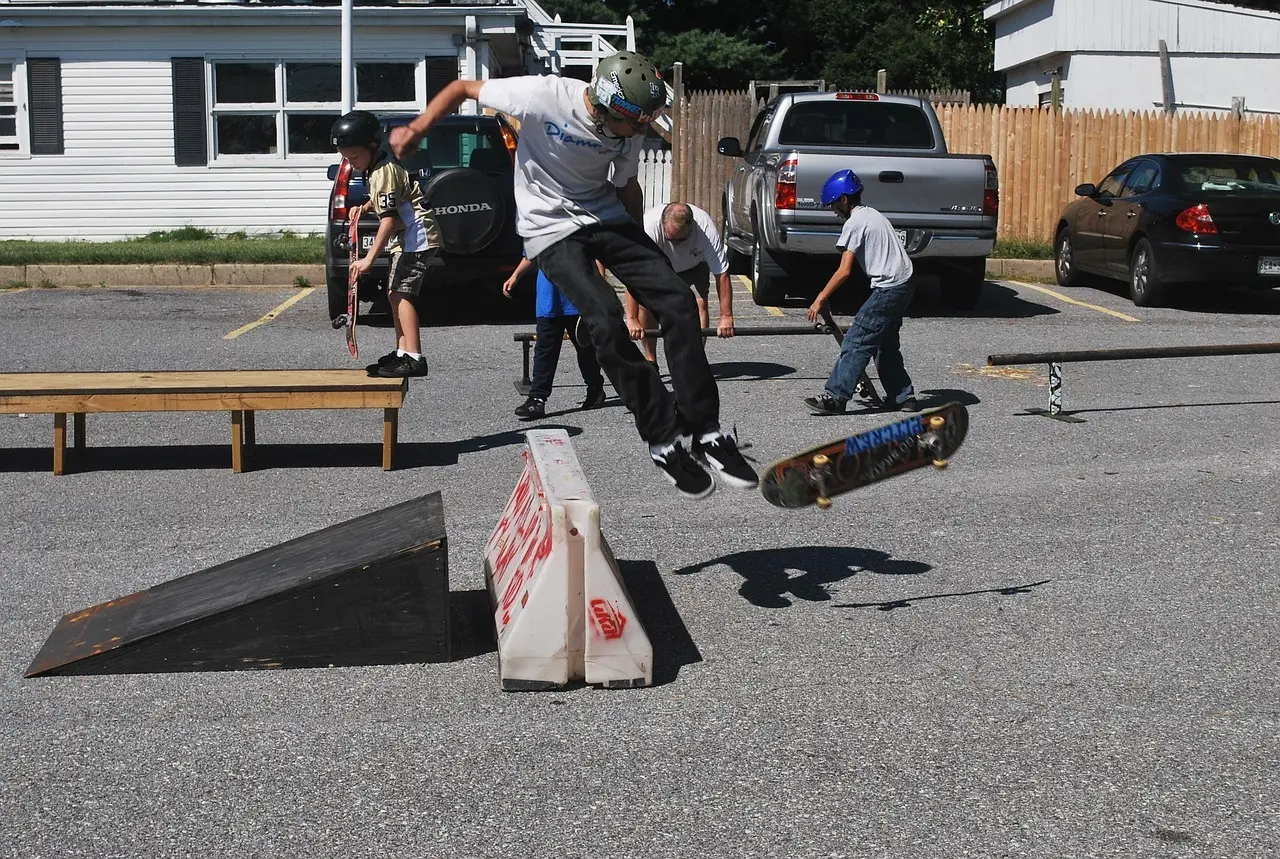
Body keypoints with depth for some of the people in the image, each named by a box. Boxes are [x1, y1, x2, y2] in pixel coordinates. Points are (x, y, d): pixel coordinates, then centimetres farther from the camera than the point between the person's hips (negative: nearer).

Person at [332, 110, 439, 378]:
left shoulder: (384, 171, -19)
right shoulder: (375, 168, 11)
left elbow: (389, 218, -25)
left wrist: (369, 258, -27)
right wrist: (364, 207, 11)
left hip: (416, 237, -11)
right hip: (405, 239, 11)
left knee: (400, 293, -16)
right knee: (395, 293, 11)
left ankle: (414, 358, -20)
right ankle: (402, 352, 17)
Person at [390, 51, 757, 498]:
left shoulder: (626, 131, -8)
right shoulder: (544, 96, -23)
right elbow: (463, 88, -9)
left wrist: (640, 246, 19)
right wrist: (417, 128, -18)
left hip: (606, 217, 5)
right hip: (553, 229, -5)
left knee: (678, 301, -12)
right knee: (606, 319, -25)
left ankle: (706, 434, -5)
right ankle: (664, 442, -13)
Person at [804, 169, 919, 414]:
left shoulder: (854, 223, -10)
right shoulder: (873, 215, 18)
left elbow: (844, 271, -16)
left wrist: (820, 300, -12)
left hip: (888, 288, -10)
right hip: (905, 283, 10)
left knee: (856, 342, -9)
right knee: (885, 342, 18)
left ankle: (835, 397, -11)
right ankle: (903, 397, 22)